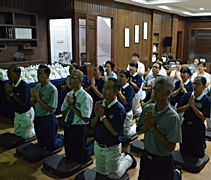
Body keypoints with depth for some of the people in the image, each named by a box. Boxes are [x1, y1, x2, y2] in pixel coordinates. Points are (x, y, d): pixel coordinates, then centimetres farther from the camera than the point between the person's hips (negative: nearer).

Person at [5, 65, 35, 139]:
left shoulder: (23, 85, -27)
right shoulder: (11, 84, -5)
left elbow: (23, 103, -25)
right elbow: (9, 101, 2)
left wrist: (12, 93, -24)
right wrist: (8, 93, -18)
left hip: (26, 113, -7)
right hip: (17, 113, 7)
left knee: (25, 136, 7)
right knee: (17, 133, 21)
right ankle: (31, 126, 36)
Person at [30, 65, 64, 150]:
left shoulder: (52, 89, -22)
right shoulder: (37, 87, -1)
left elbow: (51, 109, -23)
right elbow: (32, 105, 5)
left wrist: (38, 98, -24)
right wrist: (34, 97, -16)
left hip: (48, 119, -7)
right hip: (37, 118, 7)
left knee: (50, 146, 8)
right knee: (41, 144, 22)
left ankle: (63, 138, 33)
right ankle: (57, 136, 43)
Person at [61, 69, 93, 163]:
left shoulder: (86, 97, -19)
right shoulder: (69, 94, 2)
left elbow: (85, 119, -22)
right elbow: (63, 114, 6)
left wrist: (73, 106, -21)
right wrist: (69, 105, -14)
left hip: (79, 129, -6)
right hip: (68, 127, 7)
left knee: (79, 157, 12)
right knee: (69, 155, 24)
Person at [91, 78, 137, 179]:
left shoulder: (119, 109, -24)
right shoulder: (100, 104, -6)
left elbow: (115, 132, -25)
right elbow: (92, 125, 0)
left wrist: (102, 116, -24)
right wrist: (97, 115, -20)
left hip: (112, 148, -6)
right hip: (97, 145, 6)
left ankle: (128, 158, 36)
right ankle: (121, 156, 40)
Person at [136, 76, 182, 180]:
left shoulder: (172, 117, -22)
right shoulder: (147, 108, -8)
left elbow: (170, 147, -23)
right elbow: (138, 131, 2)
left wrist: (152, 128, -25)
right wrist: (147, 125, -19)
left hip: (162, 161, -5)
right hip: (145, 156, 5)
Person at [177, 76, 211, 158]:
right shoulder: (187, 95, -5)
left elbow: (203, 118, -17)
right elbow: (178, 110, -5)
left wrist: (193, 106, -23)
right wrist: (188, 105, -20)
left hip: (198, 129, -3)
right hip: (185, 126, 3)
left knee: (197, 153, 14)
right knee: (183, 151, 21)